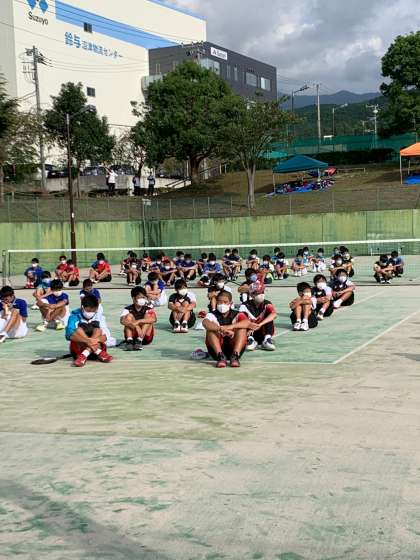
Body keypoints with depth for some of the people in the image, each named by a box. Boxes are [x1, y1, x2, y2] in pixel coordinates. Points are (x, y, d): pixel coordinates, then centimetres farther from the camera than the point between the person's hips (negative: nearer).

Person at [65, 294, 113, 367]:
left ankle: (83, 356, -36)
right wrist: (87, 340, -38)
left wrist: (97, 339, -30)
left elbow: (104, 336, -5)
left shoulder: (98, 316, 1)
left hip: (95, 350, 2)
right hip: (78, 349, -1)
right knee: (79, 331, -24)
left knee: (98, 331, -22)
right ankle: (100, 354, -31)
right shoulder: (75, 315, -8)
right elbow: (69, 335, -23)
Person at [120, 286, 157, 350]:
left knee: (148, 316, -18)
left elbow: (154, 319, -29)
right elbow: (122, 321, -26)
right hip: (133, 336, 0)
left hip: (146, 338, 0)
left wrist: (138, 321, -39)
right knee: (129, 316, -17)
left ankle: (139, 341, -31)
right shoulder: (128, 309, -6)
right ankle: (129, 341, -30)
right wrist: (136, 326, -41)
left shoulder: (148, 309, -7)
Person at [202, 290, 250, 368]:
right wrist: (221, 329, -41)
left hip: (234, 348, 0)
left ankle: (235, 356, -33)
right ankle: (220, 356, -35)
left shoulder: (237, 315, 3)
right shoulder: (212, 315, 1)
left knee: (242, 328, -19)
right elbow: (205, 323, -24)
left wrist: (231, 326, -38)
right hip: (216, 350, 0)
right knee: (211, 328, -21)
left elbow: (248, 322, -20)